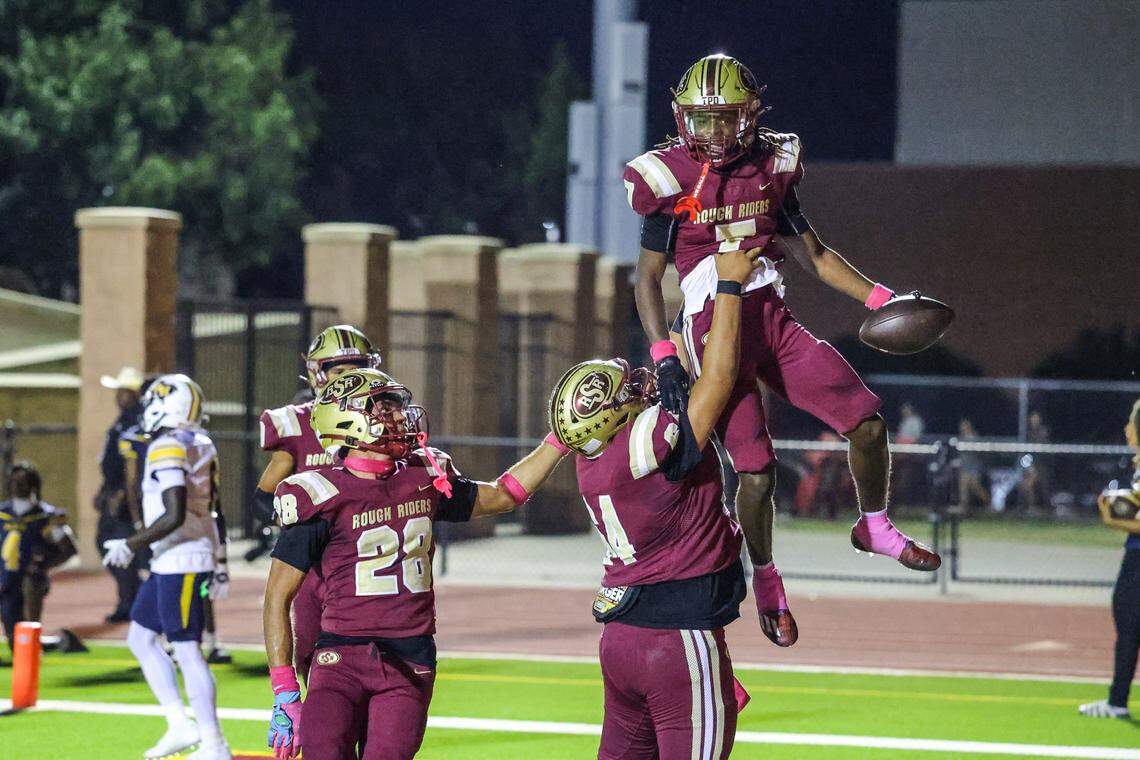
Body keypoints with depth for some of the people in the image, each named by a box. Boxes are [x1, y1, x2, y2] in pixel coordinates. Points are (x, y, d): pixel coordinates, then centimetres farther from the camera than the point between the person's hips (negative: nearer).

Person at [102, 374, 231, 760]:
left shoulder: (168, 448, -16)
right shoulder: (200, 445, 13)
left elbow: (174, 516, -23)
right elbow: (214, 511, 17)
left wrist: (131, 545, -14)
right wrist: (218, 569, 21)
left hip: (181, 560, -10)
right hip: (172, 562, 10)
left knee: (187, 650, -5)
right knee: (140, 638, 16)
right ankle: (181, 726, 14)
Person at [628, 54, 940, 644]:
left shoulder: (771, 167, 6)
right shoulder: (671, 178, -5)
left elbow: (811, 254, 15)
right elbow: (648, 276, 1)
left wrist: (879, 298, 6)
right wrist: (662, 356, -9)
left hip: (774, 320, 4)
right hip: (714, 329, -4)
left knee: (866, 419, -5)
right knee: (756, 470, -8)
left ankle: (875, 526, 21)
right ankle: (765, 577, 18)